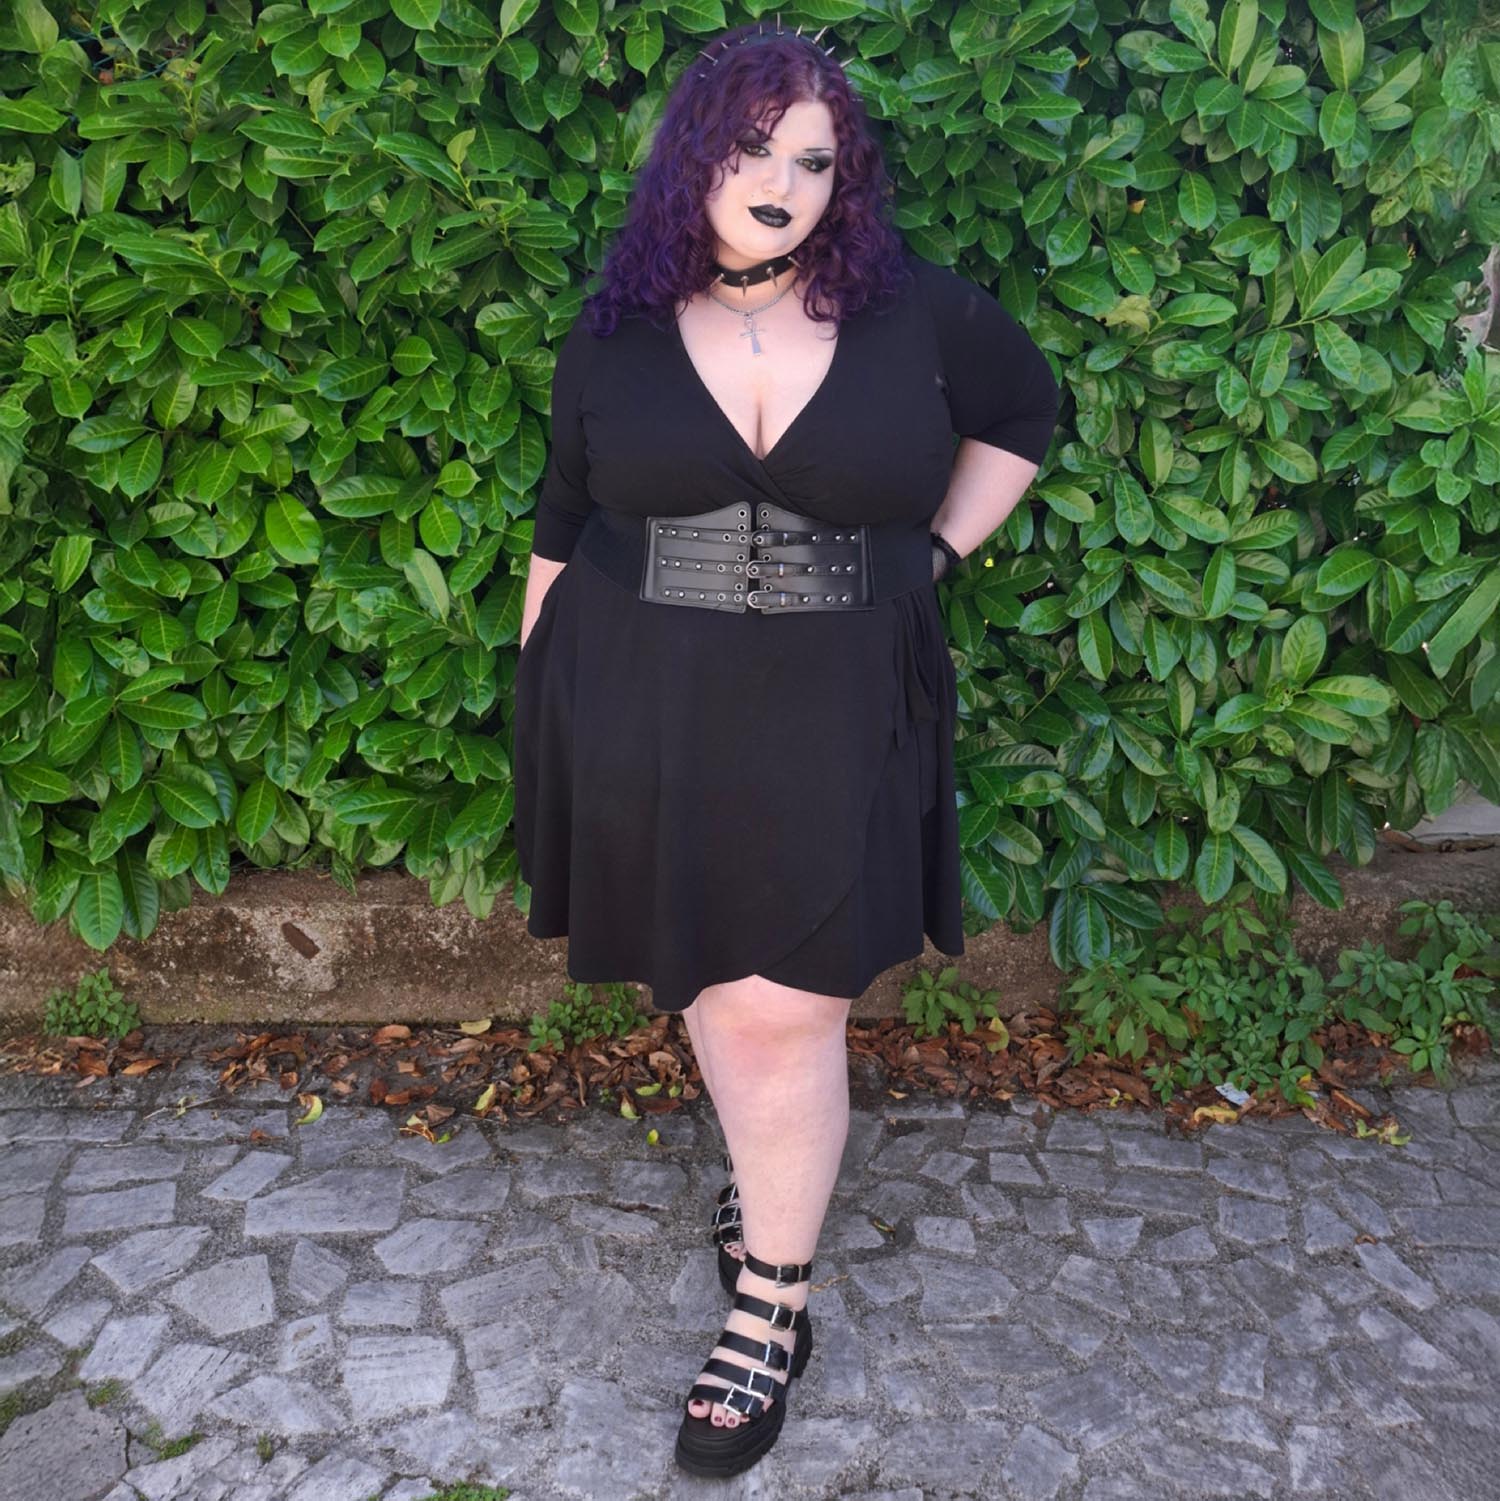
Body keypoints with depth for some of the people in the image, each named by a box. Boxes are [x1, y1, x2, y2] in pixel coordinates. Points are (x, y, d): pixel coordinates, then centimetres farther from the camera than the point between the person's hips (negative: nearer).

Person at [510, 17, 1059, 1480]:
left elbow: (1024, 412, 16)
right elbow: (563, 527, 8)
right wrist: (542, 696, 9)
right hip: (644, 719, 2)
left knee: (783, 1009, -1)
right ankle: (769, 1164, 42)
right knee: (712, 985, 14)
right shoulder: (614, 335, 2)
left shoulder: (917, 314, -1)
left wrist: (933, 553, 6)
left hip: (830, 721, -1)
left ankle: (773, 1307, 16)